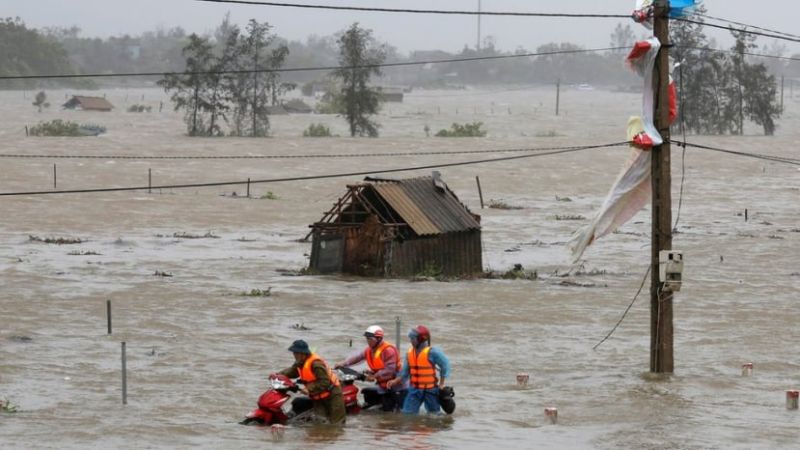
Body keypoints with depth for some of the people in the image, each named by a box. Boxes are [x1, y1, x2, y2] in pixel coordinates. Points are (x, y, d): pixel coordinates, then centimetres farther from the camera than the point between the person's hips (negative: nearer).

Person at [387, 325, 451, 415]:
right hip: (415, 389, 5)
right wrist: (395, 381, -5)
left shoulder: (431, 352, -16)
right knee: (407, 413, 0)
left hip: (430, 390, -5)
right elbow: (405, 371, 9)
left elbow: (445, 365, -8)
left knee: (434, 414, 8)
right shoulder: (410, 352, 2)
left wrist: (441, 384, -6)